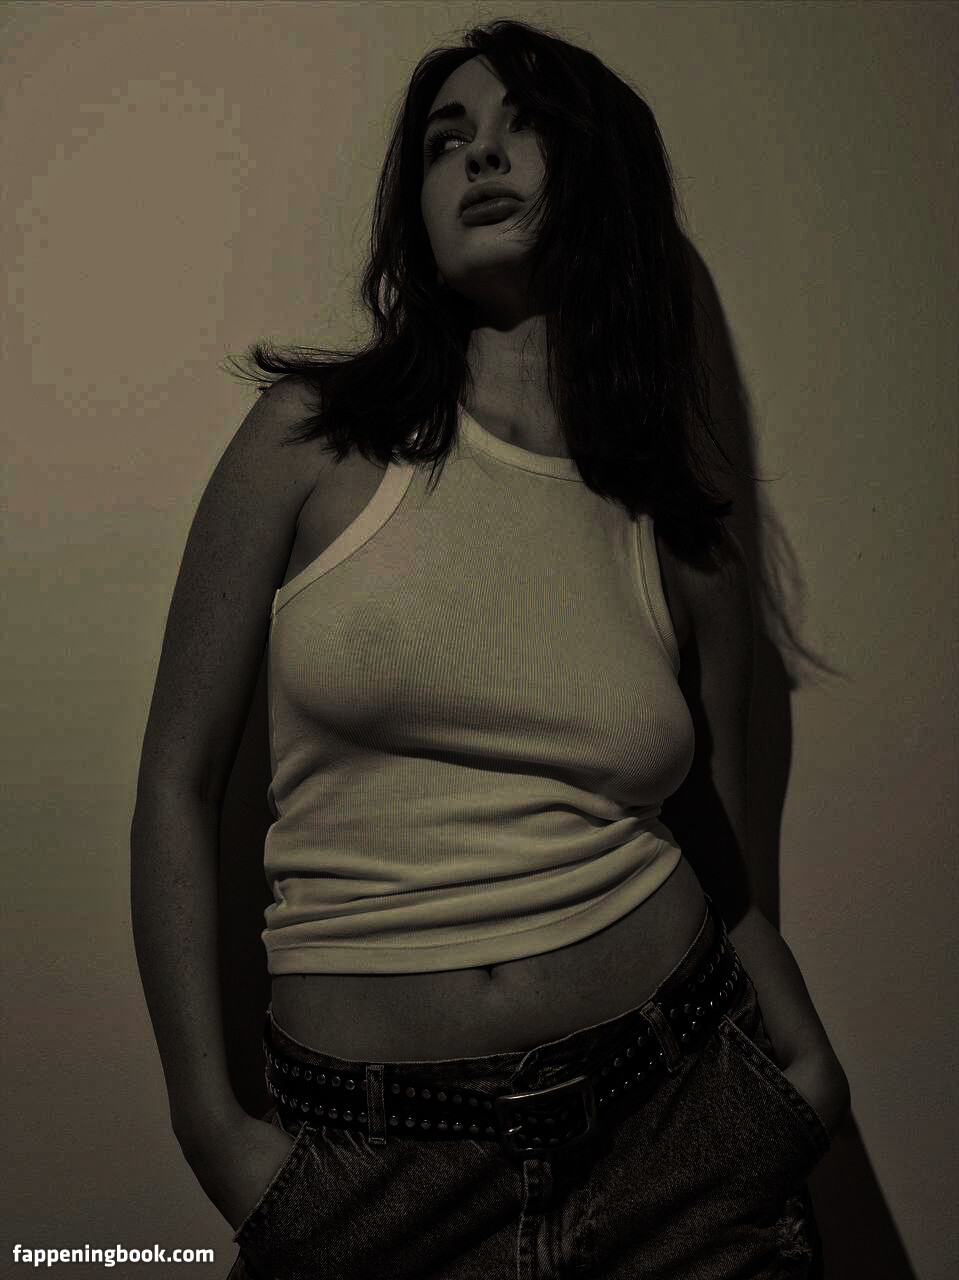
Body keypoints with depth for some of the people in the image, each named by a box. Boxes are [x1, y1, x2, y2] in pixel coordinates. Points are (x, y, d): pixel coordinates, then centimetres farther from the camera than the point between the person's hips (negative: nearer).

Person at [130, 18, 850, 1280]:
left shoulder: (689, 554, 0)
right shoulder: (313, 437, -6)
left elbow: (728, 879, 7)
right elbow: (179, 783, -4)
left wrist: (806, 1057, -10)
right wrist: (211, 1125, -7)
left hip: (679, 1125, 2)